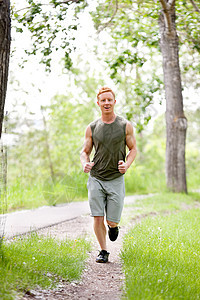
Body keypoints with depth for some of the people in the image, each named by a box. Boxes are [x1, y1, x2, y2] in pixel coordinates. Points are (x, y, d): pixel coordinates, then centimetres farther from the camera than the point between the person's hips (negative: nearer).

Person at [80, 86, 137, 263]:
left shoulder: (125, 126, 1)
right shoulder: (92, 128, 4)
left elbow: (133, 149, 9)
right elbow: (85, 151, 11)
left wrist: (127, 164, -11)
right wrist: (85, 164, -12)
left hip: (116, 179, -1)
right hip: (96, 178, 1)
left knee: (112, 220, -1)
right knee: (97, 218, -5)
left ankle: (114, 227, 37)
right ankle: (103, 252, 11)